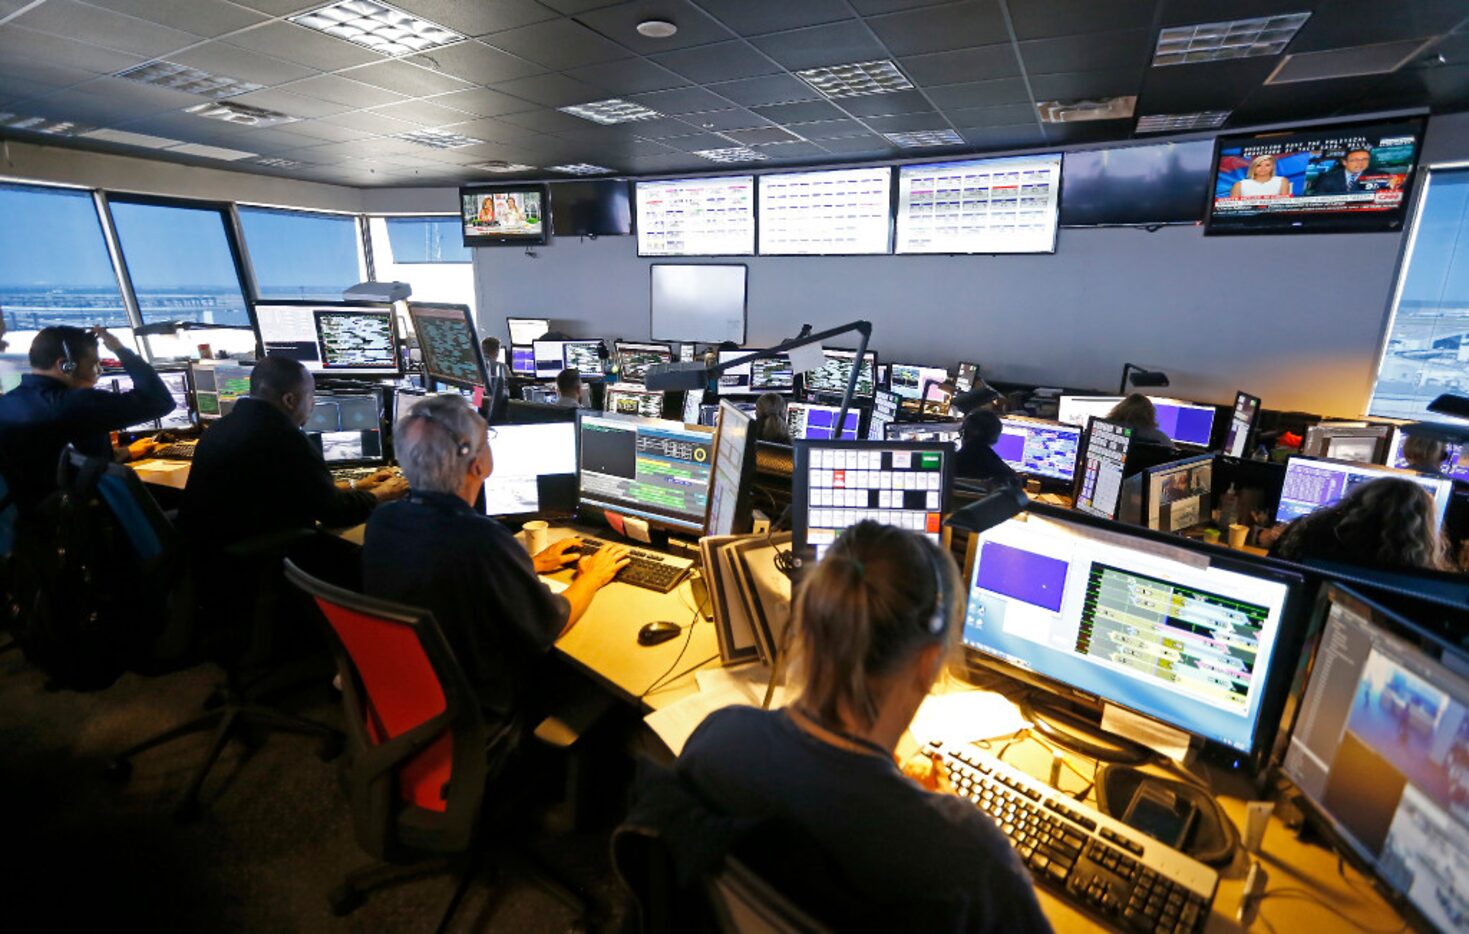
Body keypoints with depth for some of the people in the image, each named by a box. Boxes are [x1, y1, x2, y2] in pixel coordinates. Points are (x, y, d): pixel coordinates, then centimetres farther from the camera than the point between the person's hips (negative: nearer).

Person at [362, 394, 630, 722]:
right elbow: (552, 626, -19)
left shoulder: (381, 521, -13)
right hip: (480, 710, -6)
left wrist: (531, 565, 11)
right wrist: (591, 577, -1)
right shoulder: (484, 541, -36)